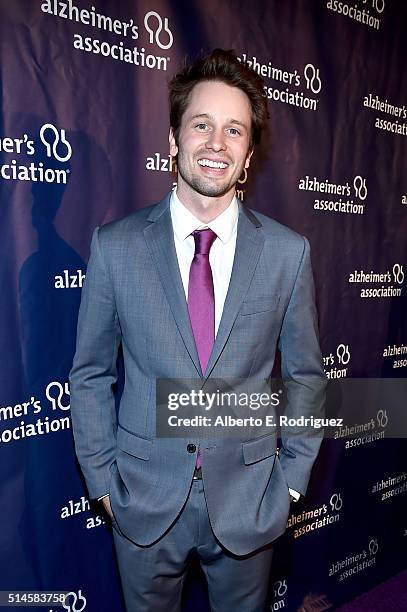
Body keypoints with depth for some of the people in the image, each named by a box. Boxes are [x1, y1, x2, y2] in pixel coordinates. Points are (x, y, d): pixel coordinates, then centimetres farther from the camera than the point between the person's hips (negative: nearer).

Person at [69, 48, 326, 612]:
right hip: (144, 500, 0)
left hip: (248, 498, 1)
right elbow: (90, 374, -2)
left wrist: (291, 479, 0)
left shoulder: (289, 252, -7)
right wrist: (102, 480, -1)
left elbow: (306, 375, 1)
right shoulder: (114, 246, -9)